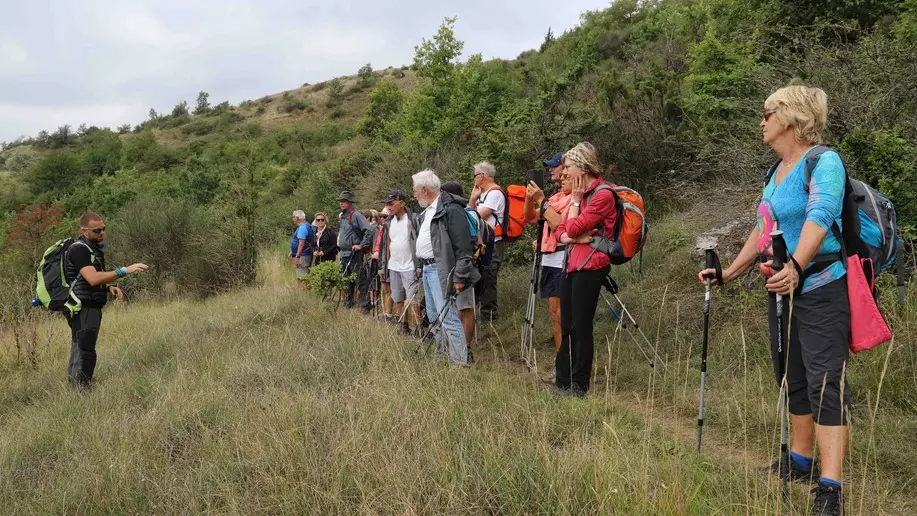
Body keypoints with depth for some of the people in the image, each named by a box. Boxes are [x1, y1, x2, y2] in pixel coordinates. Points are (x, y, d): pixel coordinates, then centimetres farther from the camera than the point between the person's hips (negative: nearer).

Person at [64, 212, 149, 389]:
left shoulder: (93, 247, 17)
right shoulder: (79, 249, -14)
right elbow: (93, 278, -27)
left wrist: (109, 287, 8)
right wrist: (125, 270, -30)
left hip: (90, 308, 10)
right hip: (83, 308, -10)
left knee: (79, 352, 14)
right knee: (86, 353, -13)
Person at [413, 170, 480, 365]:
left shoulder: (451, 209, -14)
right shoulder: (427, 212, 17)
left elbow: (463, 247, -18)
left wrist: (460, 277, -21)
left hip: (441, 269, -10)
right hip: (427, 268, 10)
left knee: (447, 316, -13)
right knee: (434, 317, 15)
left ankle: (460, 361, -10)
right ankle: (441, 355, 26)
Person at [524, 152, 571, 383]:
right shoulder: (556, 197, 20)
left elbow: (560, 225, -19)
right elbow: (530, 218, 21)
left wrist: (541, 201, -13)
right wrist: (530, 199, 4)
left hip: (564, 260, -9)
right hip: (548, 259, 9)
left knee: (562, 314, -10)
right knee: (555, 313, 10)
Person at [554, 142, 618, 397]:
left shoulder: (603, 195, -12)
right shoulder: (580, 194, 16)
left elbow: (574, 229, -17)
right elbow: (560, 232, 12)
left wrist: (575, 200, -5)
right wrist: (573, 238, -8)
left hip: (589, 267, -9)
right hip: (571, 265, 9)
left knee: (581, 328, -3)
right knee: (566, 327, 12)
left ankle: (579, 387, 6)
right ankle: (563, 381, 20)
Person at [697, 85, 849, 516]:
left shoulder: (823, 162, -13)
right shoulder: (777, 171, 14)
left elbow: (821, 217, -31)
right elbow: (762, 229, 22)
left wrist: (796, 266, -46)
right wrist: (730, 272, 21)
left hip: (820, 291, -9)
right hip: (782, 290, 9)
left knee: (825, 383, -10)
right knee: (793, 380, 16)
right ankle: (801, 460, 30)